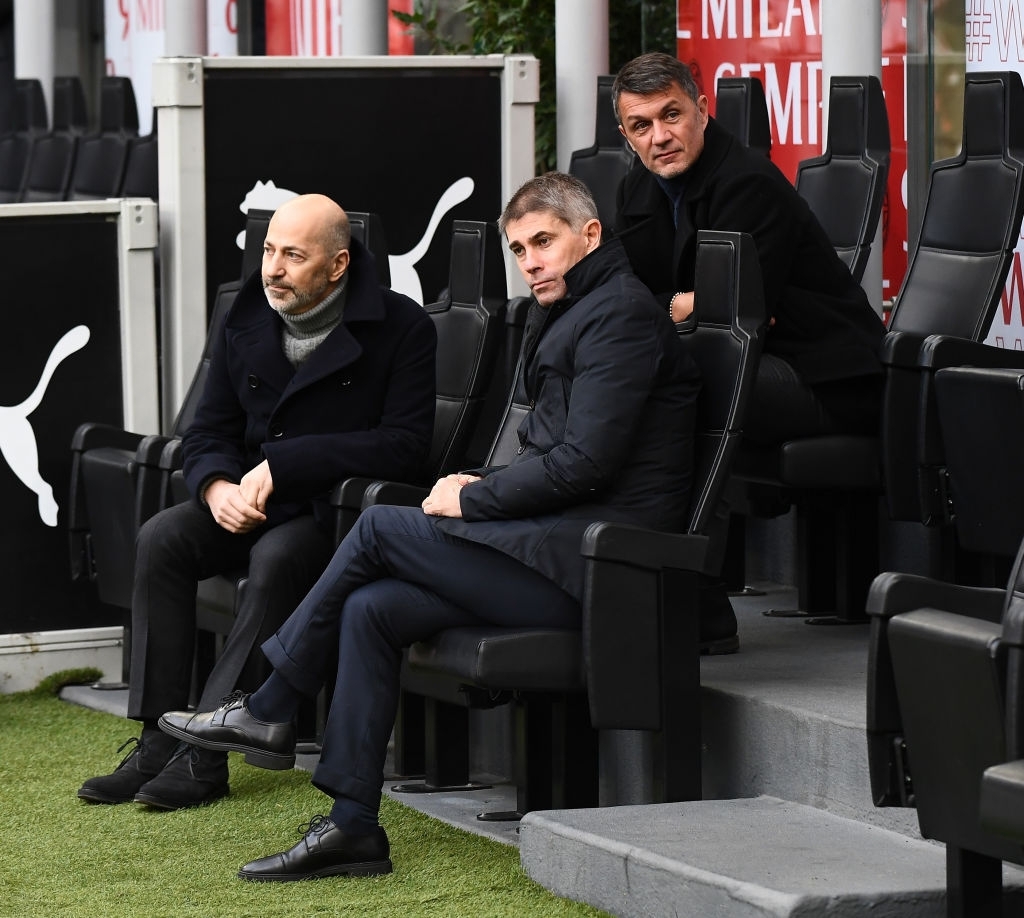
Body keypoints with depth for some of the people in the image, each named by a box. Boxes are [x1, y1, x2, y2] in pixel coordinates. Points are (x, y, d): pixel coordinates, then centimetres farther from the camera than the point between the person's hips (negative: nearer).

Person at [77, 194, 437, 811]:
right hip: (250, 503, 6)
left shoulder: (400, 328, -9)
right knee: (161, 539, -20)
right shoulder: (248, 320, 8)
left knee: (277, 558, -35)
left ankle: (206, 749, -33)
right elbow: (208, 432, 12)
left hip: (339, 508, -6)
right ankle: (159, 739, -20)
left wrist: (282, 465, -20)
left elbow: (404, 446, -17)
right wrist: (218, 487, -14)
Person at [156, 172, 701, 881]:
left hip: (592, 559, -9)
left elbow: (584, 463, -19)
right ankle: (352, 828, -6)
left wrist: (471, 501, -8)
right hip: (562, 547, 9)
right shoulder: (572, 316, 23)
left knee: (380, 528, -11)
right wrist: (483, 484, 7)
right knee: (370, 609, -4)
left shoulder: (620, 314, -9)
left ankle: (267, 712, 1)